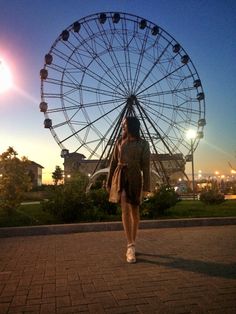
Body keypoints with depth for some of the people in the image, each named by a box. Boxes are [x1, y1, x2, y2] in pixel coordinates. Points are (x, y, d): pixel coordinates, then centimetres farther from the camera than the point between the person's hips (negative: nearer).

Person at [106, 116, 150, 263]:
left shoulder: (143, 144, 1)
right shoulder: (120, 142, 10)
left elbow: (146, 166, -3)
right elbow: (113, 163, 11)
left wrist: (146, 187, -8)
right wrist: (109, 182, 10)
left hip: (134, 178, -1)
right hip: (120, 177, 1)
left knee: (135, 211, 6)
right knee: (125, 209, -11)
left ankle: (132, 244, 22)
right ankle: (131, 246, -10)